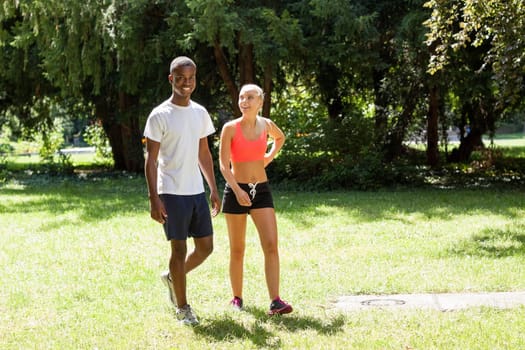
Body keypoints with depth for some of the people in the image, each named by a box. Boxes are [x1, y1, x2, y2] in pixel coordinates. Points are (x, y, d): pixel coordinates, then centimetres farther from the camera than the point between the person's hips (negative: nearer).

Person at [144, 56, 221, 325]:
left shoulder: (200, 113, 9)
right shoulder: (159, 116, -9)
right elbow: (151, 160, -10)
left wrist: (213, 190, 13)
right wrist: (154, 199, -16)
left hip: (197, 191, 6)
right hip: (172, 193, -6)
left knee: (205, 246, 8)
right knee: (179, 249, 0)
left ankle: (173, 278, 33)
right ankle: (183, 308, 12)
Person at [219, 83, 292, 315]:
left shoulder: (266, 124, 4)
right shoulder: (230, 128, -8)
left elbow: (280, 138, 29)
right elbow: (223, 165, -14)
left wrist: (271, 156, 10)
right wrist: (238, 190, -27)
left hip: (261, 191, 3)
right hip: (236, 190, -3)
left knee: (271, 246, -10)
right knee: (237, 250, 7)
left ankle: (275, 301, -13)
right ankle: (237, 298, 21)